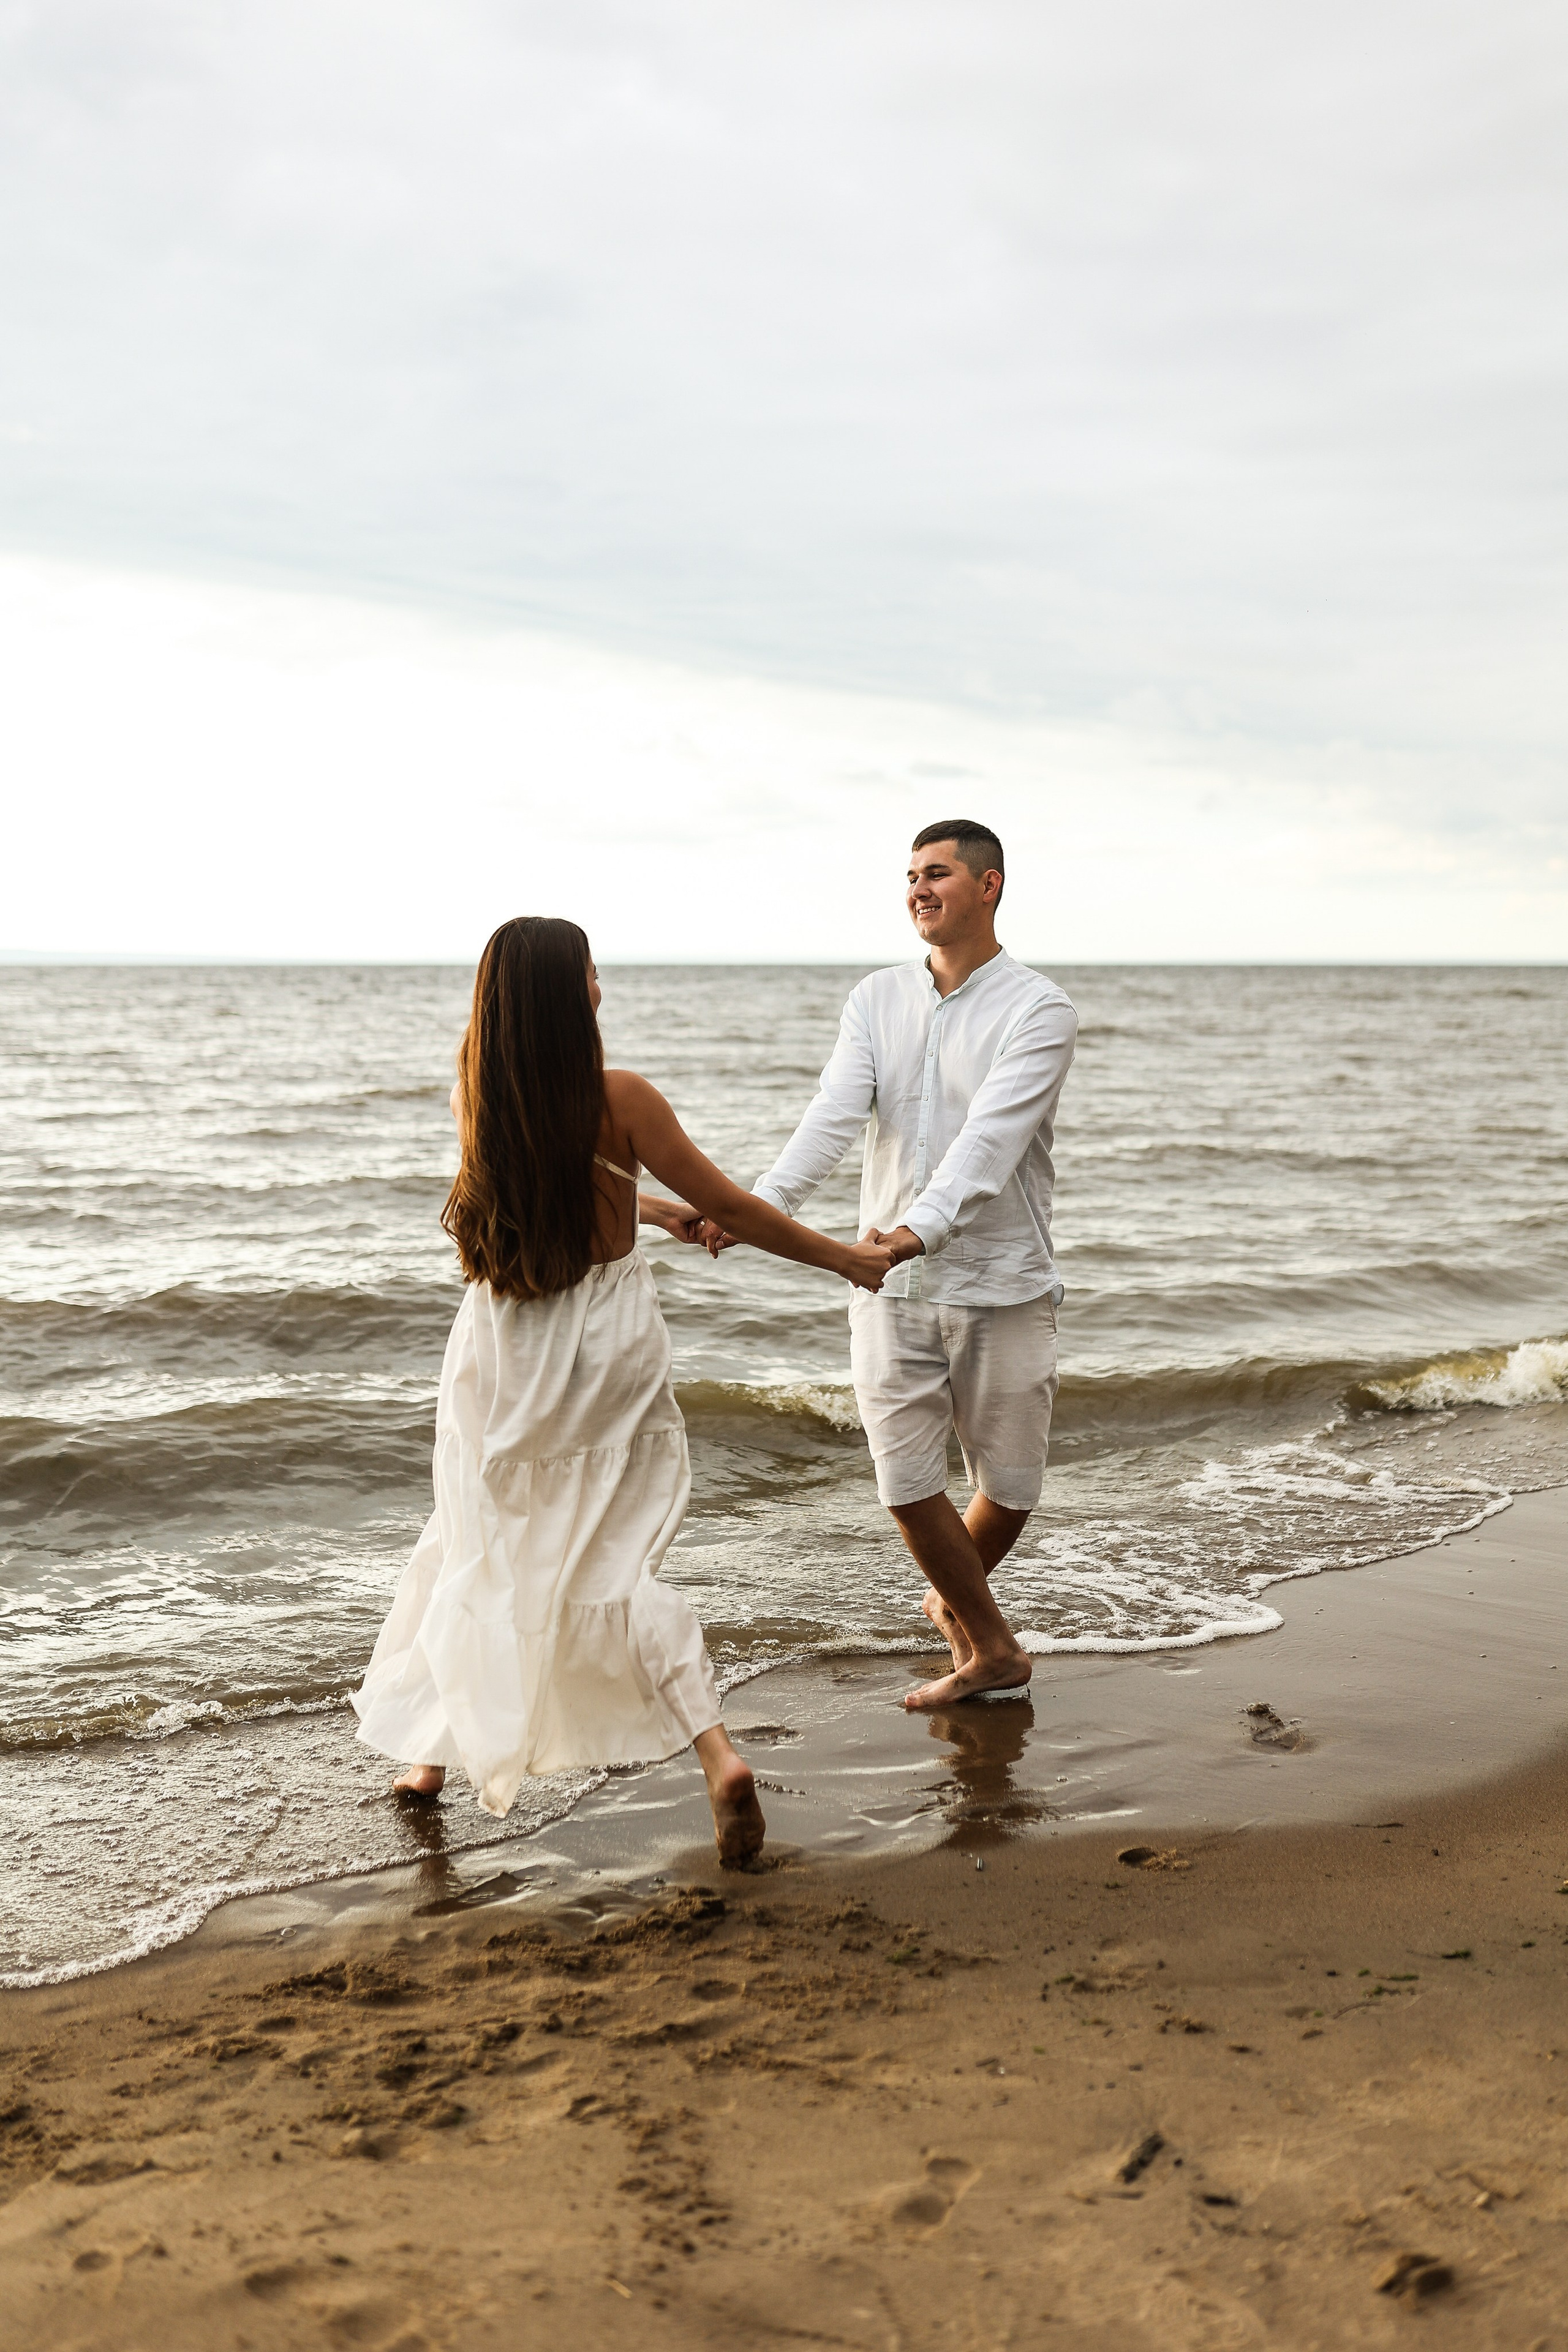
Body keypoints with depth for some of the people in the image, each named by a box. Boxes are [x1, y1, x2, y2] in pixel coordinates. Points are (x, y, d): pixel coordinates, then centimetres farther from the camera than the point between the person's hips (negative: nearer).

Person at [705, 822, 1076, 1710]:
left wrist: (922, 1227, -39)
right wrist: (761, 1207, -25)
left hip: (1003, 1286, -3)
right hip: (893, 1284, 3)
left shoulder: (1039, 1010, -8)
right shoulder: (877, 1001, 6)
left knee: (1010, 1487, 7)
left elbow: (992, 1136, -23)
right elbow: (834, 1118, -7)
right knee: (907, 1483, 1)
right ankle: (991, 1647, 22)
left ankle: (954, 1593, 39)